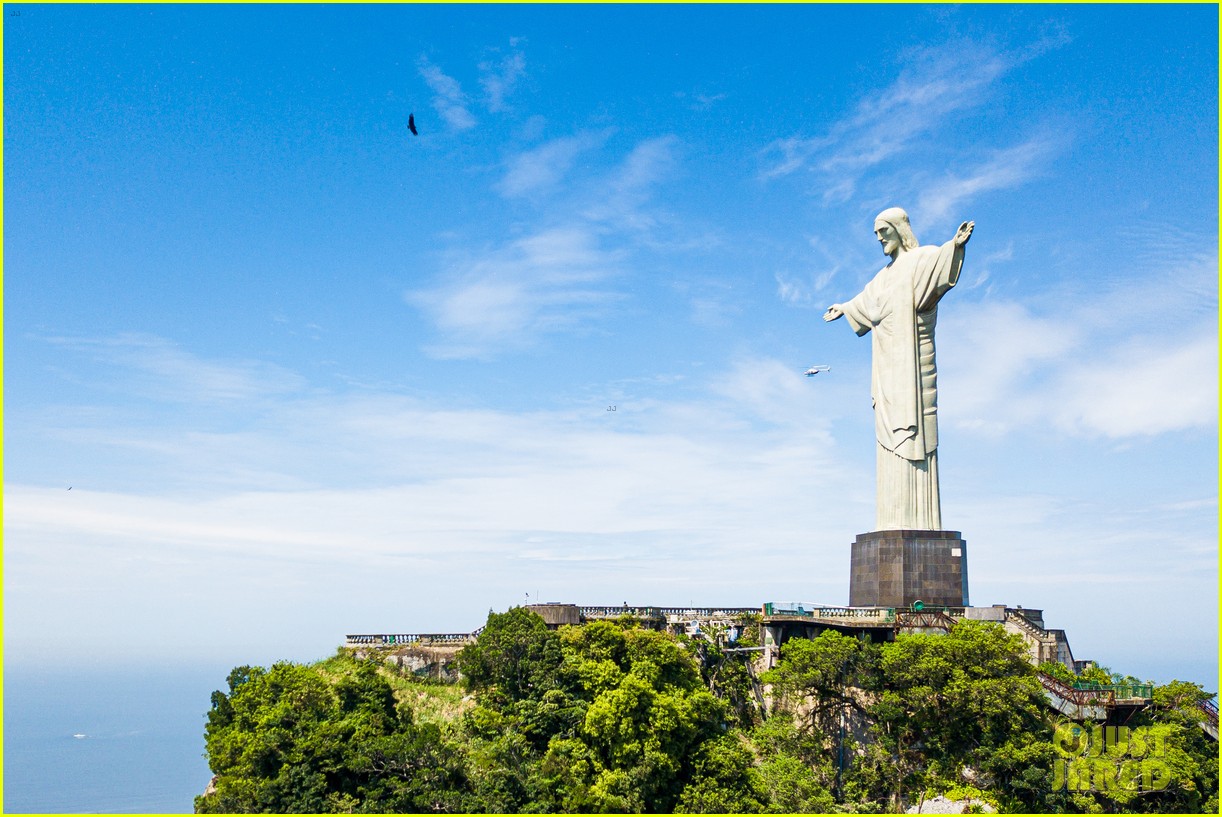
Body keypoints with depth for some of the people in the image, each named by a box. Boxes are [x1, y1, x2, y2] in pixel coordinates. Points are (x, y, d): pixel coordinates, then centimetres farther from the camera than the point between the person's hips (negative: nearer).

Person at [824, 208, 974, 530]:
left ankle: (918, 521, -15)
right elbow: (866, 300, 42)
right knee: (892, 439, 3)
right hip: (888, 365, 8)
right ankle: (897, 522, 2)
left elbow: (938, 259, -25)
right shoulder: (886, 274, 22)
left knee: (913, 435, -13)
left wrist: (955, 245, -46)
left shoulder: (920, 259, -1)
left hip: (911, 362, -8)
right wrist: (844, 309, 58)